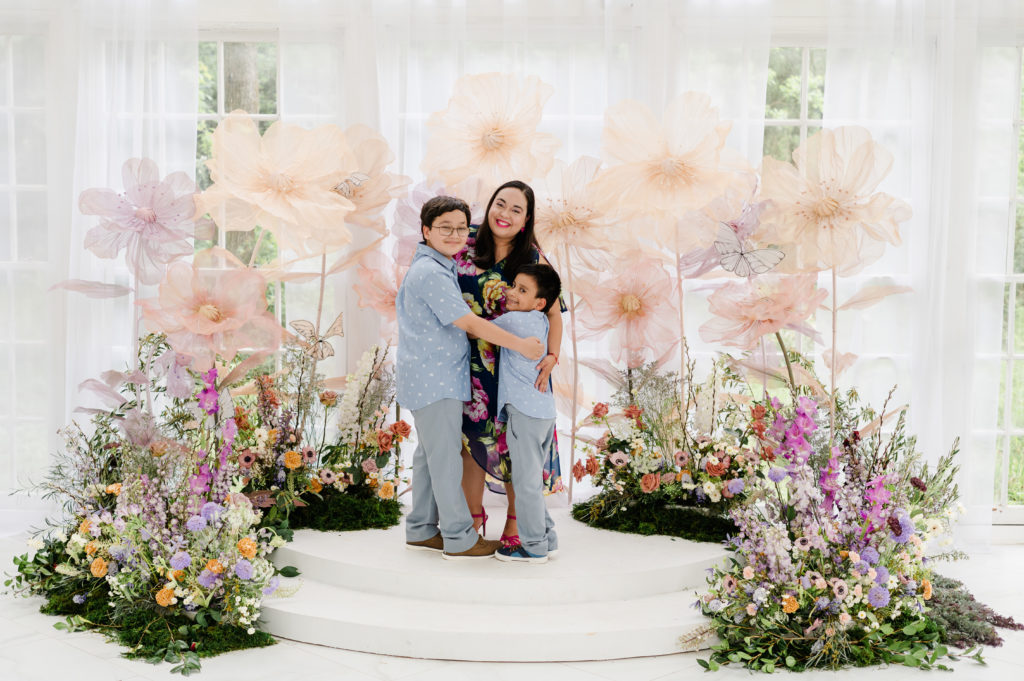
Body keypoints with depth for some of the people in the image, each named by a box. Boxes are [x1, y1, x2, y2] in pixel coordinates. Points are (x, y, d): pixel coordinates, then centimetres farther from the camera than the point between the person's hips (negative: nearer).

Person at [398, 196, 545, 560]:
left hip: (436, 377, 10)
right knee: (445, 455, -3)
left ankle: (421, 529, 25)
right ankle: (459, 537, 5)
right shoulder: (431, 273, -18)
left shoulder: (441, 268, 15)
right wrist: (520, 345, -16)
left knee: (430, 454, 15)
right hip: (434, 379, -10)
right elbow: (469, 323, -20)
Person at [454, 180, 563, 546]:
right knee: (472, 436, 9)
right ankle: (474, 516, 26)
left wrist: (552, 356, -20)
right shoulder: (467, 246, -1)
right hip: (473, 362, 2)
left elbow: (554, 312, -7)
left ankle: (514, 520, 23)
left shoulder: (533, 259, -7)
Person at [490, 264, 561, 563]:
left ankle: (534, 546, 4)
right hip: (544, 410, 9)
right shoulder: (541, 321, 12)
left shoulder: (511, 320, -11)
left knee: (526, 480, -1)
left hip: (524, 411, -9)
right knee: (532, 479, 18)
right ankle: (546, 536, 25)